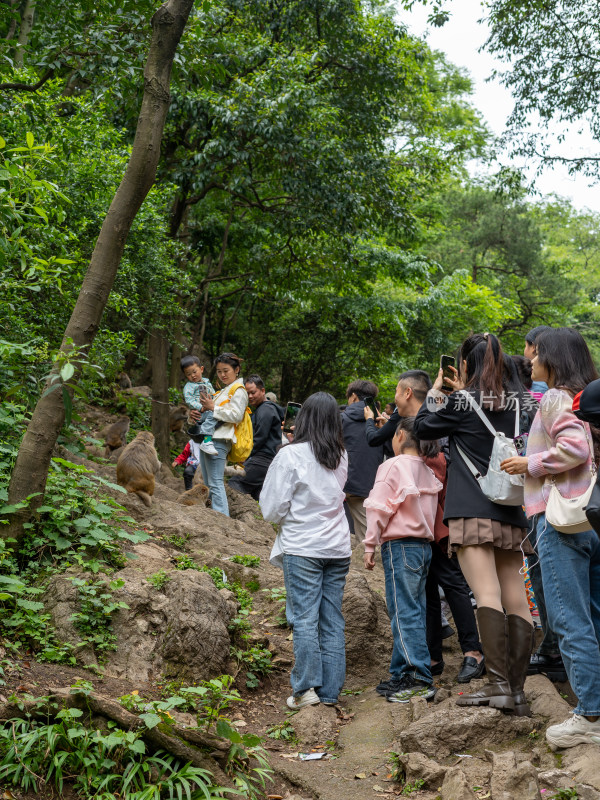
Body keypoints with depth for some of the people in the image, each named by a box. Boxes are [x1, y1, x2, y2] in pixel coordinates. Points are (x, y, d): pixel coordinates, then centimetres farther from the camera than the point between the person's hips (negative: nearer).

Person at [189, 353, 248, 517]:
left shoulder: (239, 391, -2)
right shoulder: (222, 391, 26)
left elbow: (236, 415, -15)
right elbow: (207, 412, 29)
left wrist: (213, 408, -15)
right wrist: (194, 413, 7)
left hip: (218, 441, -10)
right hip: (208, 440, 10)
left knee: (215, 483, -14)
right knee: (209, 483, 10)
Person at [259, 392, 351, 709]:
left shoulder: (290, 455, -11)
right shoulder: (341, 457, 4)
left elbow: (272, 509, -8)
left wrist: (287, 515, 11)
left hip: (302, 548, -5)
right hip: (337, 549, 5)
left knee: (304, 619, 1)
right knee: (332, 621, 9)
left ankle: (306, 688, 3)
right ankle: (330, 691, 14)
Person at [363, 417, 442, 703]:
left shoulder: (393, 466, -8)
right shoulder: (427, 472, 14)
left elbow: (380, 508, -10)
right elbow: (427, 509, 13)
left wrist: (370, 545, -4)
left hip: (400, 546, -8)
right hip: (424, 545, 8)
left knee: (404, 613, -7)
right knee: (414, 612, 10)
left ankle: (419, 680, -9)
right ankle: (403, 675, 14)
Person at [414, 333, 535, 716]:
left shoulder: (461, 403, -1)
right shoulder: (517, 403, 14)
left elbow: (423, 427, 12)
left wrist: (436, 392, 22)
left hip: (473, 512, -6)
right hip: (512, 514, 6)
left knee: (487, 596, -15)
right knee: (517, 601, 4)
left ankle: (499, 685, -22)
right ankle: (517, 689, 6)